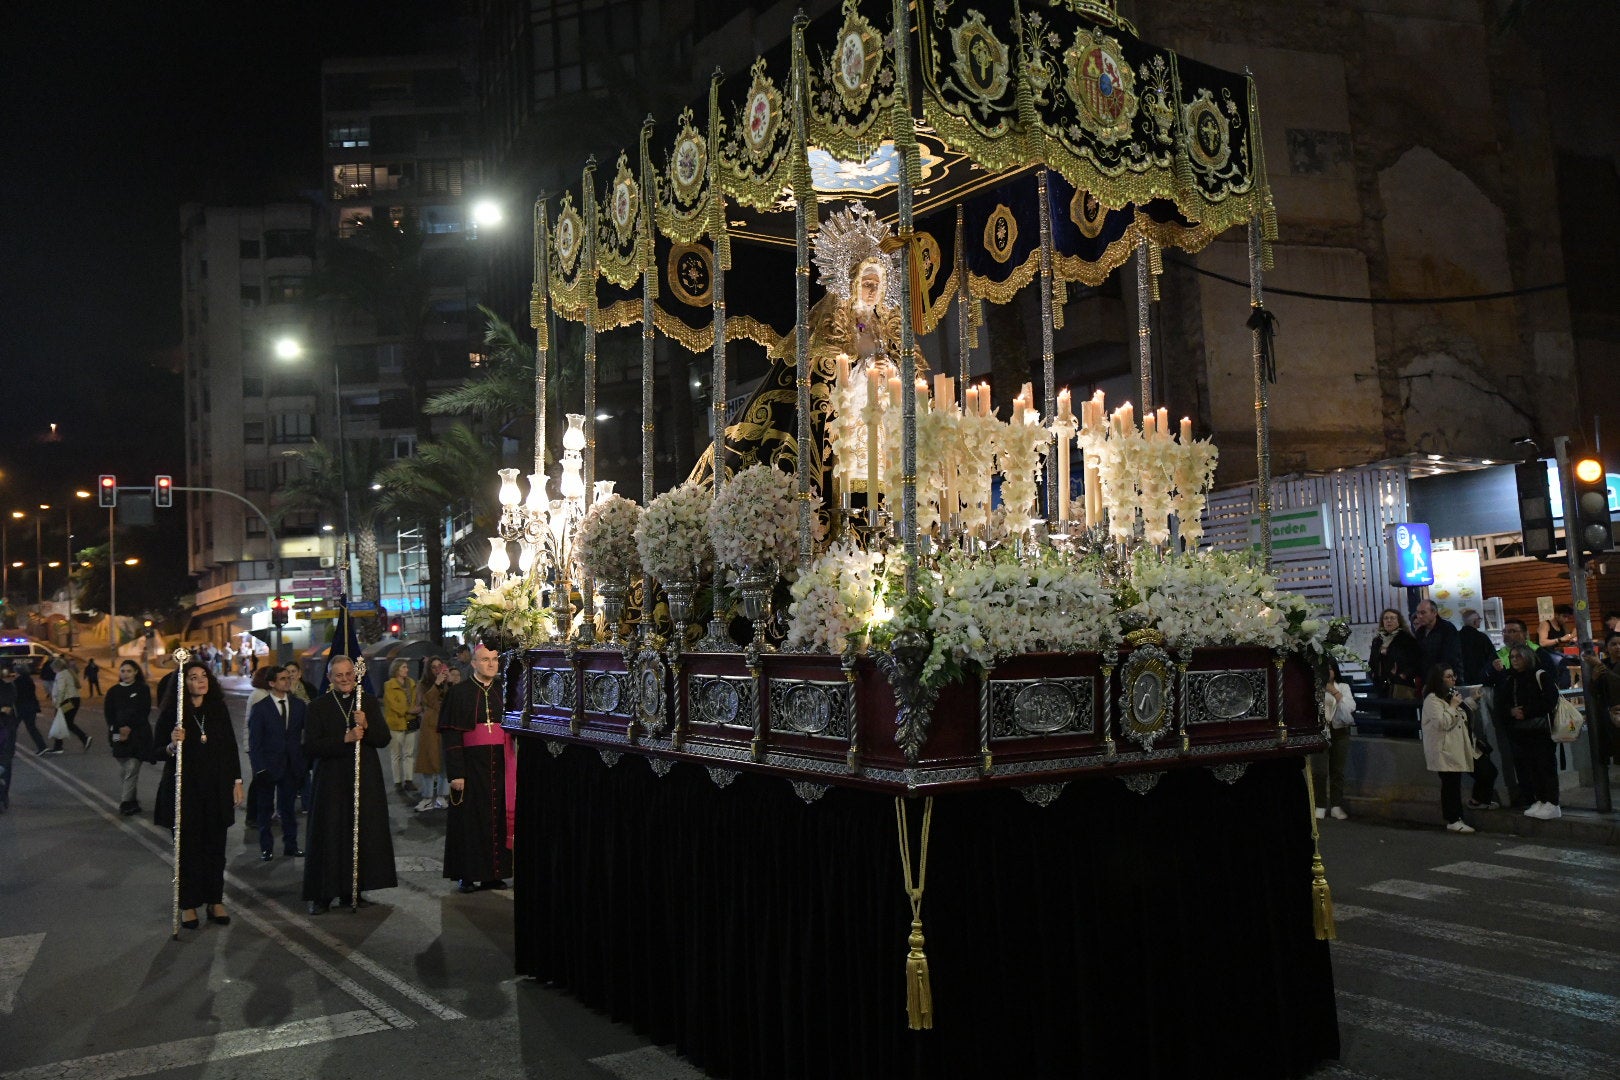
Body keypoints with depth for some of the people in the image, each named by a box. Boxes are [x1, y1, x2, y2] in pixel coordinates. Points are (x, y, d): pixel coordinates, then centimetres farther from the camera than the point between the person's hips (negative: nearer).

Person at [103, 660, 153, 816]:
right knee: (123, 771, 8)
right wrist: (119, 729, -9)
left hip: (138, 735, -3)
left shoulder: (143, 689, 2)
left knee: (132, 769, -10)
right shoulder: (113, 691, 10)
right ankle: (132, 799, 23)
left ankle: (126, 802, -7)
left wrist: (129, 728, -12)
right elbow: (109, 714, 5)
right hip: (119, 735, 3)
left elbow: (143, 712, -4)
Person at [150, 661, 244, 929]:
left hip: (217, 791, 3)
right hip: (185, 791, -3)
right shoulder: (172, 714, -5)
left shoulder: (219, 710, 4)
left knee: (215, 847, 7)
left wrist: (237, 781, 8)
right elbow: (156, 752, -4)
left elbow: (231, 748, 10)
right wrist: (172, 745, -26)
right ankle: (188, 905, 17)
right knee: (188, 849, 4)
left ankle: (215, 901, 19)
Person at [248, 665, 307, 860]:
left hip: (291, 767, 2)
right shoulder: (260, 708, -6)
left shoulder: (299, 705, 3)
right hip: (268, 766, -2)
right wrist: (259, 769, -13)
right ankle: (265, 848, 19)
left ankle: (290, 846, 20)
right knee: (265, 808, 10)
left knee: (288, 807, 11)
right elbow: (254, 742, -7)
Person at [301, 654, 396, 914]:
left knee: (364, 834, 5)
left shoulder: (367, 703, 9)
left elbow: (384, 738, 4)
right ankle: (322, 895, 9)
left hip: (366, 780, 3)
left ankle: (352, 890, 16)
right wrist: (345, 739, -20)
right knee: (329, 837, -1)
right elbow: (310, 748, -10)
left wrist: (366, 727, -16)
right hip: (332, 782, -3)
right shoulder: (318, 707, -1)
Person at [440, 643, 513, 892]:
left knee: (498, 818, 5)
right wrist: (456, 773, -13)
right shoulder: (459, 693, -2)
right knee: (470, 819, 2)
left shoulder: (504, 690, 8)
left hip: (501, 765, 3)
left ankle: (494, 873, 15)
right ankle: (467, 874, 13)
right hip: (471, 764, -3)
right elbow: (450, 736, -6)